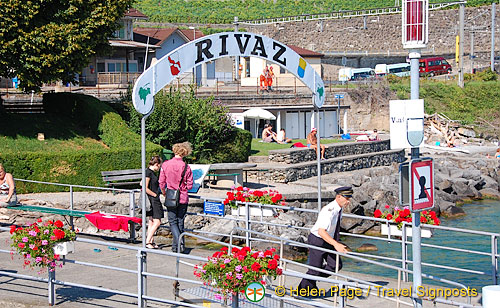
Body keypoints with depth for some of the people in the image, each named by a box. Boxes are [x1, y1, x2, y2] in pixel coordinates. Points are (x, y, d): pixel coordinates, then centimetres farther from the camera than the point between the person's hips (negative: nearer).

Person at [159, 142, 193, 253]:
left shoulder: (165, 165, -8)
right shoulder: (186, 167, -8)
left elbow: (161, 183, -2)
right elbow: (190, 185, -4)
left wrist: (164, 193, 17)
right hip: (183, 198, 1)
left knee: (173, 222, 4)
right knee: (180, 222, 12)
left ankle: (179, 242, -17)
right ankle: (176, 246, 17)